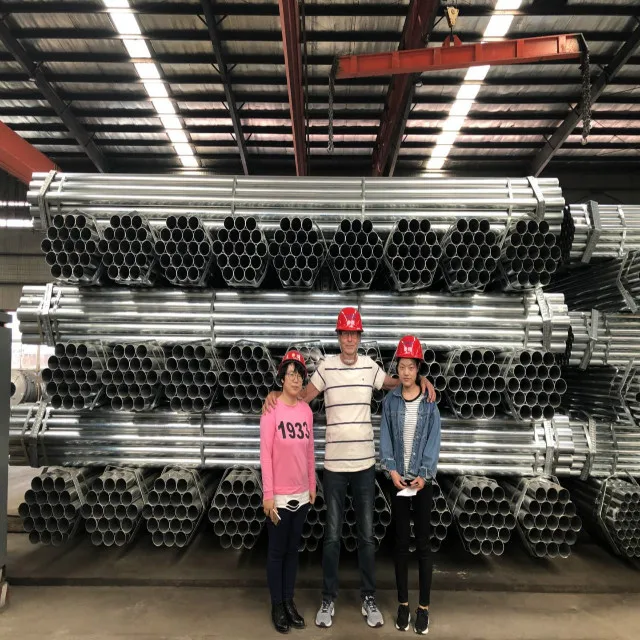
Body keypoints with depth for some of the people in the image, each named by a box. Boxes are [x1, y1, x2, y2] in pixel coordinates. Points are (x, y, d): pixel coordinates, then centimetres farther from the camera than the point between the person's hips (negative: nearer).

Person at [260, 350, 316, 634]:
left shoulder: (306, 410, 1)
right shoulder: (272, 409, -15)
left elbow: (309, 452, 8)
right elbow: (265, 454, -15)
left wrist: (312, 486, 11)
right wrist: (267, 495, -15)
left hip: (301, 494, 5)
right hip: (279, 496, -5)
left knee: (293, 550, 18)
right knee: (277, 552, 11)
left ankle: (289, 602, 34)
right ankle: (277, 606, 28)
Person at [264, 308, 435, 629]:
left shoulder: (369, 365, 0)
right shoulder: (326, 366, -6)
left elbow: (394, 383, 17)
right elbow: (303, 395, 4)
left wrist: (421, 379, 1)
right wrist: (276, 392, -13)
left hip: (364, 463, 2)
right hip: (334, 464, -1)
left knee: (367, 535, 13)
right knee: (332, 536, 11)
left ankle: (368, 599, 30)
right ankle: (328, 600, 28)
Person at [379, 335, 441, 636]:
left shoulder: (430, 401, -2)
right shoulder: (390, 400, 0)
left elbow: (433, 440, -6)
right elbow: (385, 437, -1)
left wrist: (424, 475, -14)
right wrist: (392, 470, -12)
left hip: (423, 479, -1)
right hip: (398, 479, 1)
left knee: (423, 543, 7)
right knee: (401, 543, 10)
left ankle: (423, 607, 19)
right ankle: (403, 604, 23)